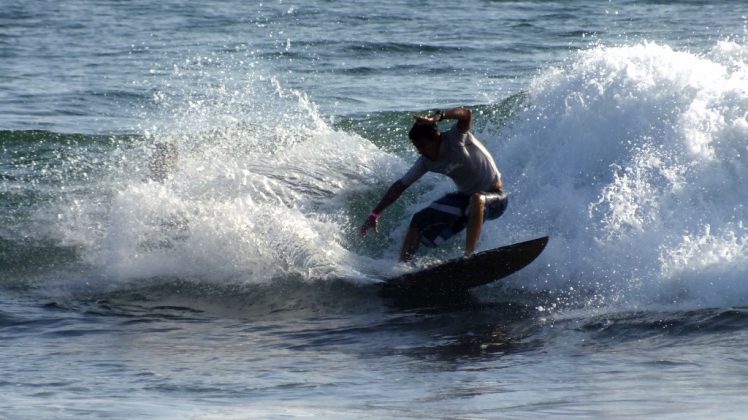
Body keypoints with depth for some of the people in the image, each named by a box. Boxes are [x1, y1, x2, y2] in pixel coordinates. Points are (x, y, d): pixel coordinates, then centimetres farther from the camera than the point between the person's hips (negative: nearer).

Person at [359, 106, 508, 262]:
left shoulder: (455, 139, -24)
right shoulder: (426, 162, -5)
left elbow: (466, 114, -43)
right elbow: (400, 186, 2)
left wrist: (437, 117, -59)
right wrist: (374, 215, 0)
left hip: (494, 198, -7)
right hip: (465, 197, 7)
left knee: (477, 199, -41)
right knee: (420, 221, -3)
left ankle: (469, 255, -42)